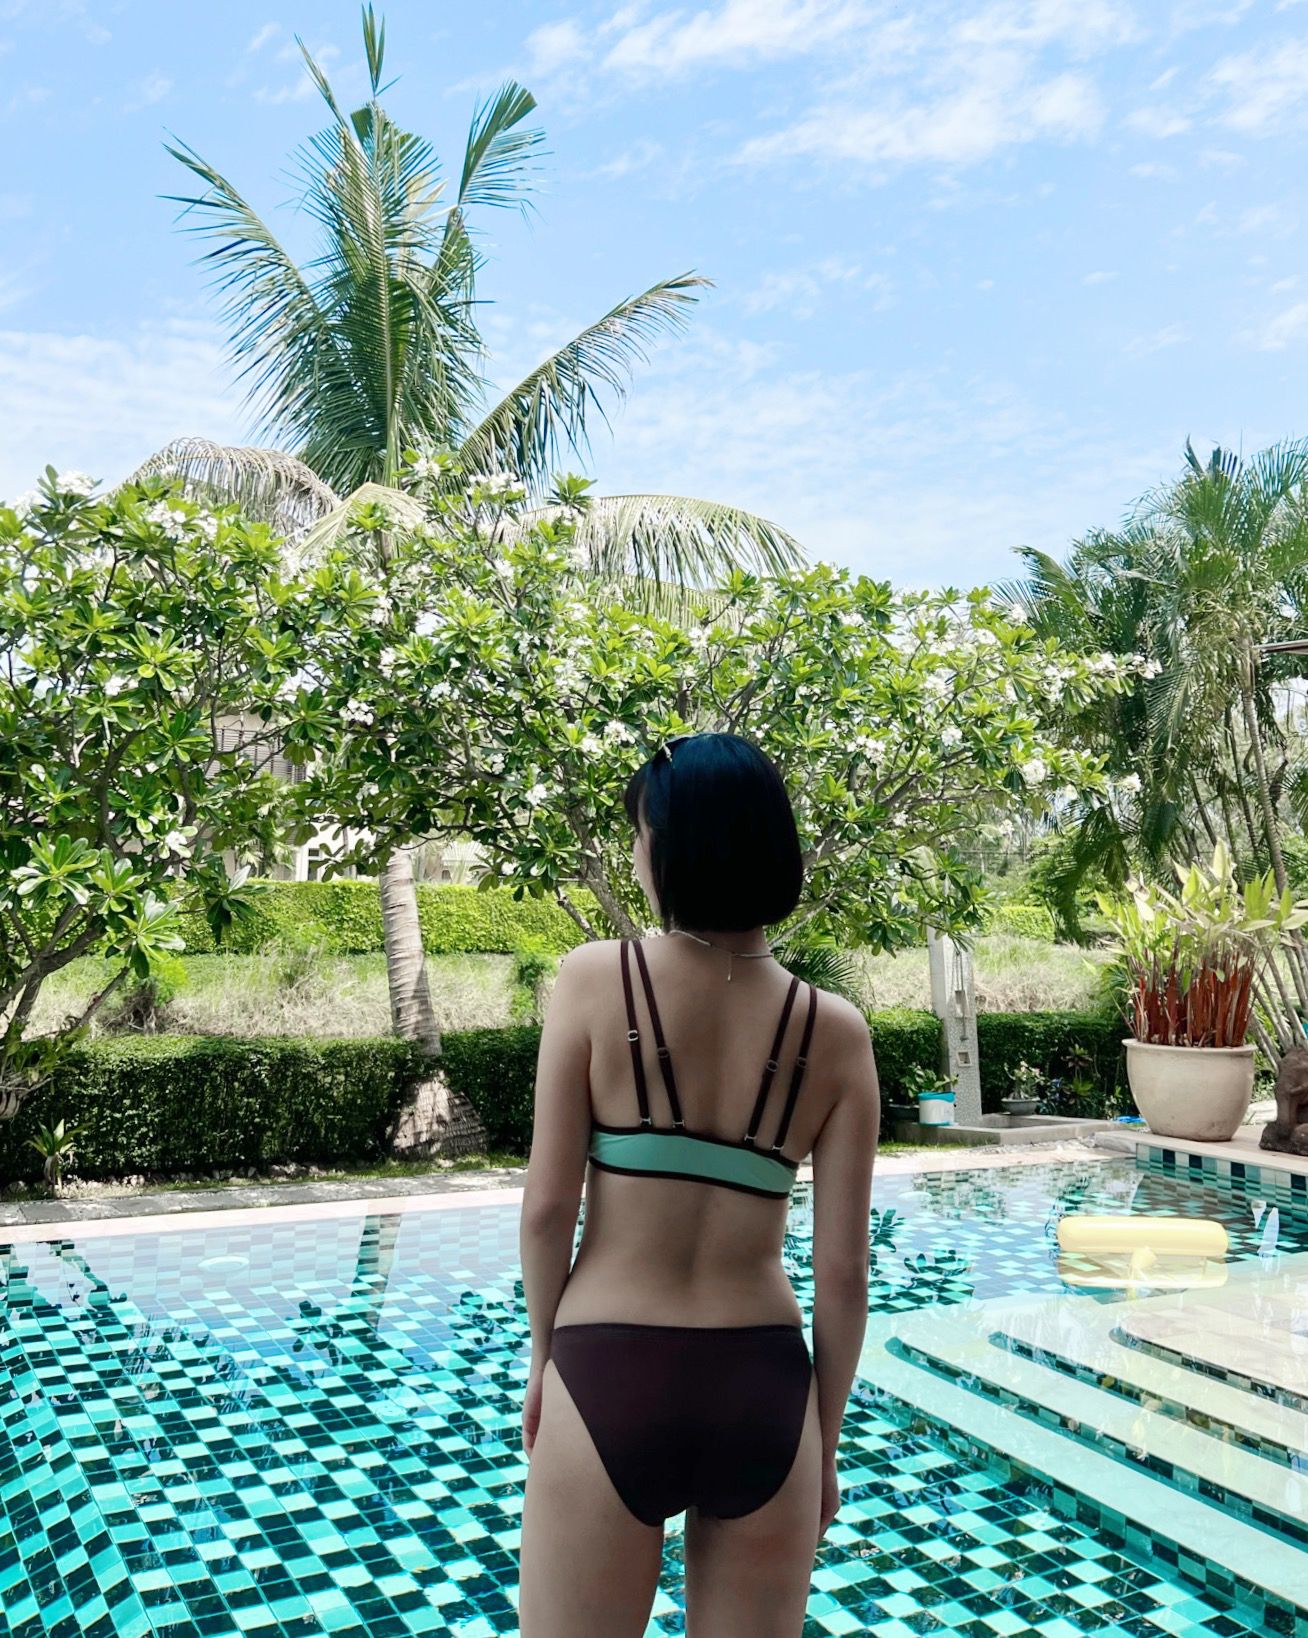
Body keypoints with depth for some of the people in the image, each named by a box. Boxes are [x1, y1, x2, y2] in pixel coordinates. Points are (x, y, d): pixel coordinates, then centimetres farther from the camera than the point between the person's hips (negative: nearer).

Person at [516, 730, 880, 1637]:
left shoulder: (596, 979, -11)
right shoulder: (835, 1031, -5)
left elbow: (548, 1204, -9)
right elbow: (843, 1272, -2)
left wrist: (545, 1354, 8)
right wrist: (825, 1439, 11)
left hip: (609, 1378, -2)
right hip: (764, 1388, 2)